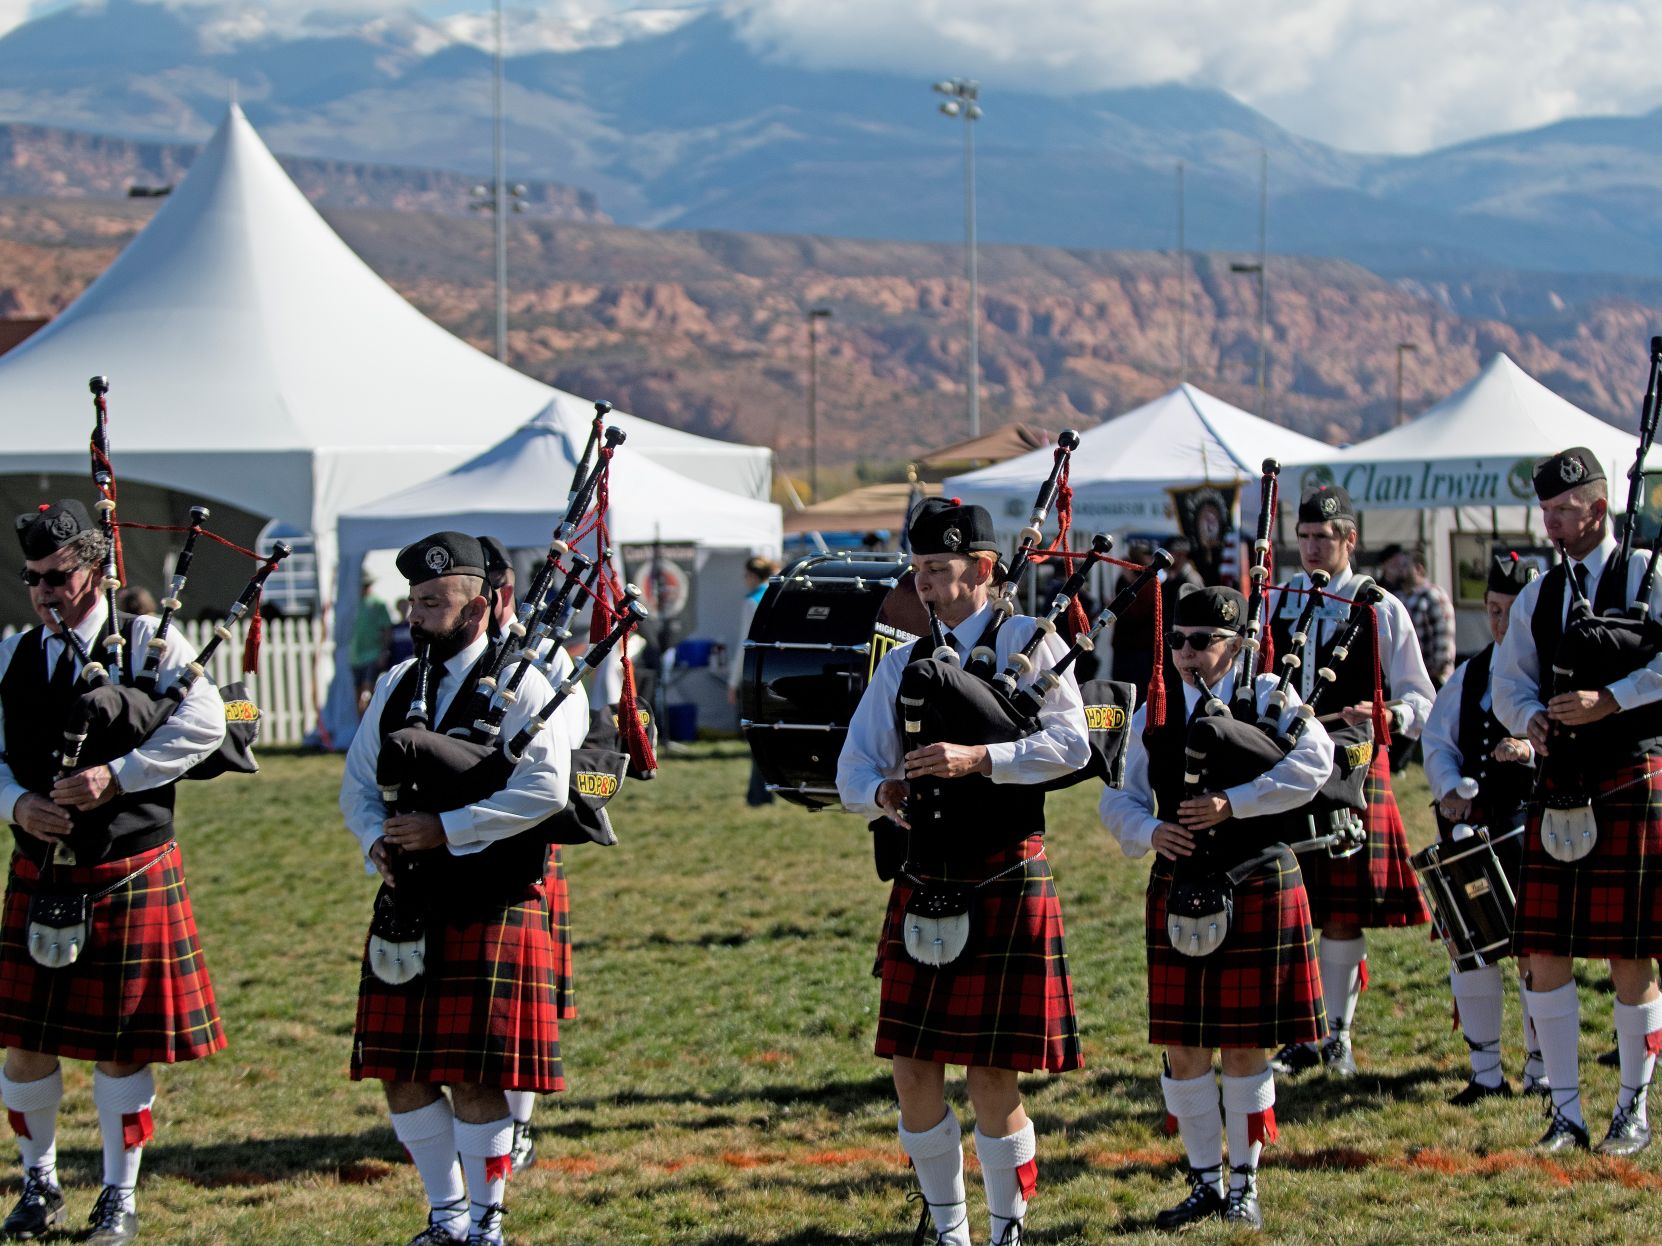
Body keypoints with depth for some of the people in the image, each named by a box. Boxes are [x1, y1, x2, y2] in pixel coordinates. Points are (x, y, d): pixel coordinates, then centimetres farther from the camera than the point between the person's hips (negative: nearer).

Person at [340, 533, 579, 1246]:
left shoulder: (519, 688, -7)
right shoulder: (396, 686, 13)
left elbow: (545, 790, -18)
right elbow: (358, 782, 18)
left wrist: (447, 829, -20)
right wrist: (376, 842, -3)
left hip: (492, 912, -6)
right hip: (408, 911, 6)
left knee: (475, 1076, -5)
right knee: (400, 1073, 8)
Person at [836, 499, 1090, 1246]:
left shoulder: (1029, 644, -2)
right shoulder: (901, 665, 12)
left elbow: (1070, 743, -15)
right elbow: (854, 769, 10)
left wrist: (978, 758, -25)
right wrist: (881, 795, -13)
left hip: (1007, 885, -5)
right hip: (924, 885, 5)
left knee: (991, 1079, -3)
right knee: (913, 1073, 4)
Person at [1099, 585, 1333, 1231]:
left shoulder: (1269, 697, -1)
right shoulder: (1153, 715, 10)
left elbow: (1313, 760, -16)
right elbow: (1119, 796, 11)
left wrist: (1234, 803, -21)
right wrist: (1149, 831, -11)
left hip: (1257, 888, -4)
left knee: (1245, 1047, 1)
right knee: (1183, 1050, 5)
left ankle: (1243, 1184, 13)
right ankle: (1204, 1183, 17)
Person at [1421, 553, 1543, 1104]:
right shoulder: (1470, 674, 16)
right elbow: (1437, 738, 14)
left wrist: (1535, 750, -30)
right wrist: (1450, 791, -4)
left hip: (1532, 825, -5)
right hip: (1470, 827, 5)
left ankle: (1543, 1073, 9)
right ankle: (1486, 1073, 14)